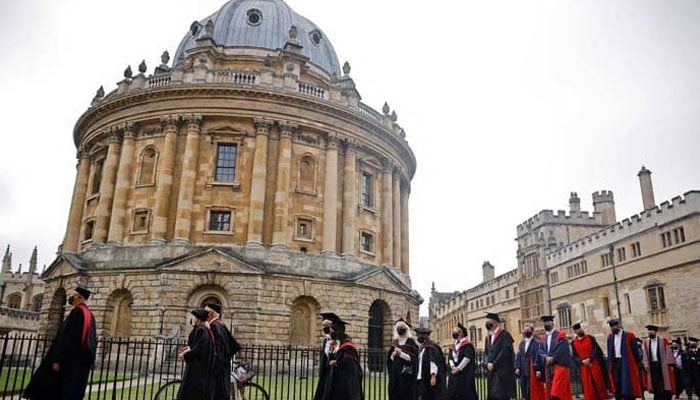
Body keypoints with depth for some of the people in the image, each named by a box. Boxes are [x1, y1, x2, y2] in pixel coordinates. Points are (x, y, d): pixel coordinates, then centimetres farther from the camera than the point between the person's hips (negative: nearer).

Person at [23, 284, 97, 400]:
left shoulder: (76, 312, -12)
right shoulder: (89, 314, 14)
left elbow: (67, 337, -19)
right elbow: (92, 339, 15)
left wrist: (57, 359, -20)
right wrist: (87, 360, 18)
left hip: (69, 360, -8)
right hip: (81, 361, 8)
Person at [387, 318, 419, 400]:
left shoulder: (411, 342, -2)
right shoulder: (395, 343, 13)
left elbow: (413, 358, -9)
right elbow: (389, 359, 12)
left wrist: (401, 353, -17)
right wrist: (393, 354, -8)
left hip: (407, 374, -5)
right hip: (395, 374, 5)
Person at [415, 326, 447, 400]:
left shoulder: (431, 347, -13)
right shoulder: (422, 347, 15)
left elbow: (434, 362, -20)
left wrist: (433, 376, -25)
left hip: (429, 378, -9)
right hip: (422, 379, 9)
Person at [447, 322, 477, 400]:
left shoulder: (468, 345, -4)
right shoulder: (453, 347, 16)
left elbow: (467, 357, -15)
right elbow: (450, 358, 9)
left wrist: (459, 368, -18)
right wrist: (453, 367, -10)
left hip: (465, 374, -6)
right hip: (454, 374, 6)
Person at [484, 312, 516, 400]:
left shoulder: (504, 334, -5)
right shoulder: (488, 337, 17)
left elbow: (505, 351, -14)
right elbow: (485, 352, 15)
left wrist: (494, 364, -14)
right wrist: (488, 363, -6)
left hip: (503, 370, -7)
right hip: (491, 371, 7)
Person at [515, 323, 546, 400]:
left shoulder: (537, 343, -6)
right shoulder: (521, 343, 13)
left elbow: (539, 356, -12)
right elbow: (518, 356, 13)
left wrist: (538, 369, -18)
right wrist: (517, 367, 4)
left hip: (533, 370, -6)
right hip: (523, 371, 6)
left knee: (534, 390, -2)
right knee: (525, 390, 7)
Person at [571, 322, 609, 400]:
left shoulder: (590, 338, 3)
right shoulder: (573, 342, 4)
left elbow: (596, 349, -6)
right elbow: (574, 356, 3)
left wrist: (589, 359, -17)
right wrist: (582, 361, -15)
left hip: (595, 365, 0)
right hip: (584, 367, 0)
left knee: (598, 383, 5)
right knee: (588, 387, 0)